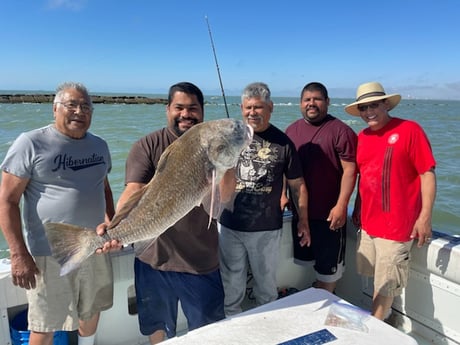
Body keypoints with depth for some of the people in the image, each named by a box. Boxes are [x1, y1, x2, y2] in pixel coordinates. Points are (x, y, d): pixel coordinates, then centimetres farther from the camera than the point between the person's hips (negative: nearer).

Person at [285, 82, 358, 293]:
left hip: (329, 213, -6)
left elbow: (349, 170, -14)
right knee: (303, 259, 21)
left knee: (328, 266, 8)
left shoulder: (340, 130, -11)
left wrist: (341, 206, -18)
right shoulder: (292, 130, 7)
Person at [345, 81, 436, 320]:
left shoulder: (409, 130, -10)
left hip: (396, 224, -6)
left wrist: (425, 216, -16)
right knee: (378, 278, 19)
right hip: (368, 223, 6)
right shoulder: (362, 137, 8)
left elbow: (427, 174, -11)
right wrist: (358, 209, 19)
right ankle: (384, 313, 41)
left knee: (385, 284, 5)